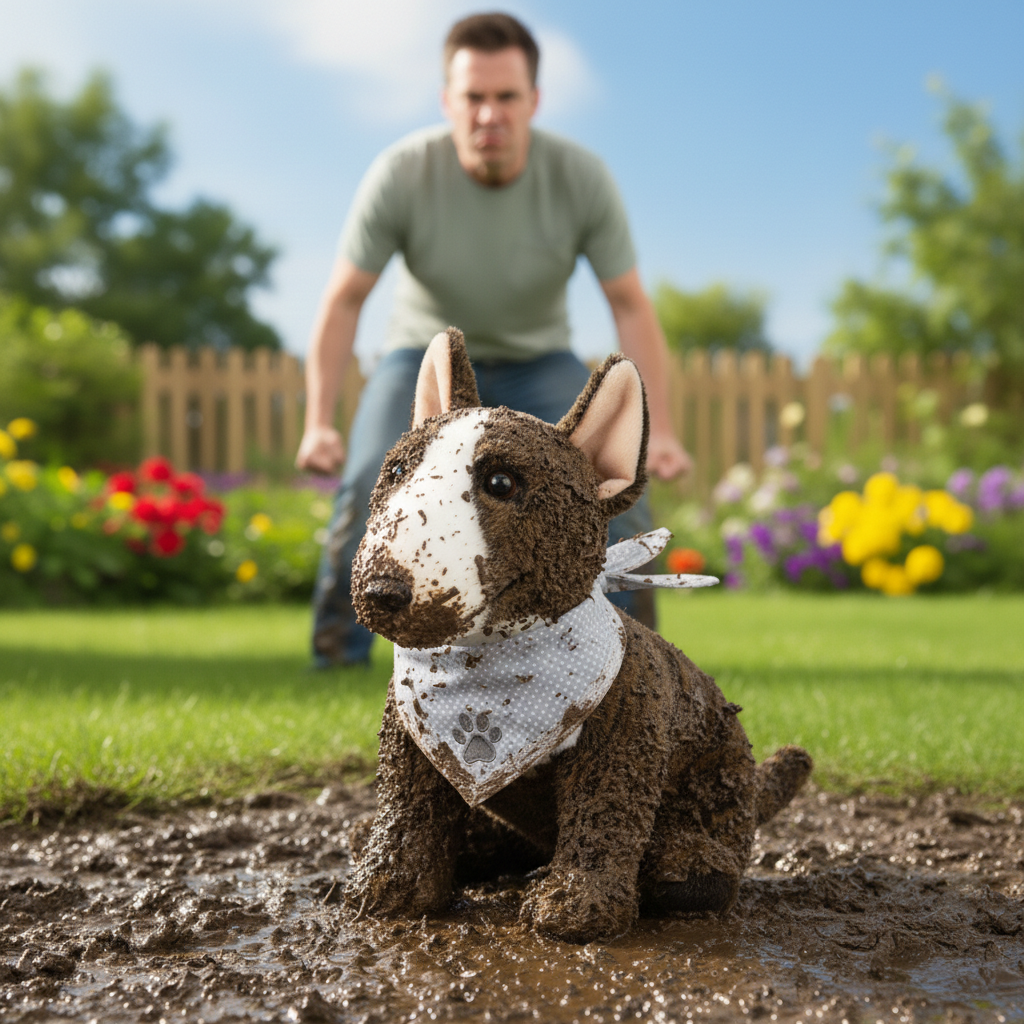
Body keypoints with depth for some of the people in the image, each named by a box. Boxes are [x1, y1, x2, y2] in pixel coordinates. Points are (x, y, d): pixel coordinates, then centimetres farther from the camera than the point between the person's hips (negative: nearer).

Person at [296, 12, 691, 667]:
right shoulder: (401, 175, -25)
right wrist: (318, 424, -26)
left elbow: (631, 305, -15)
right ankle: (336, 658, -9)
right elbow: (344, 300, -17)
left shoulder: (582, 179, -22)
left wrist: (659, 431, -23)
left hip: (539, 363, 1)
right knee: (371, 483, -26)